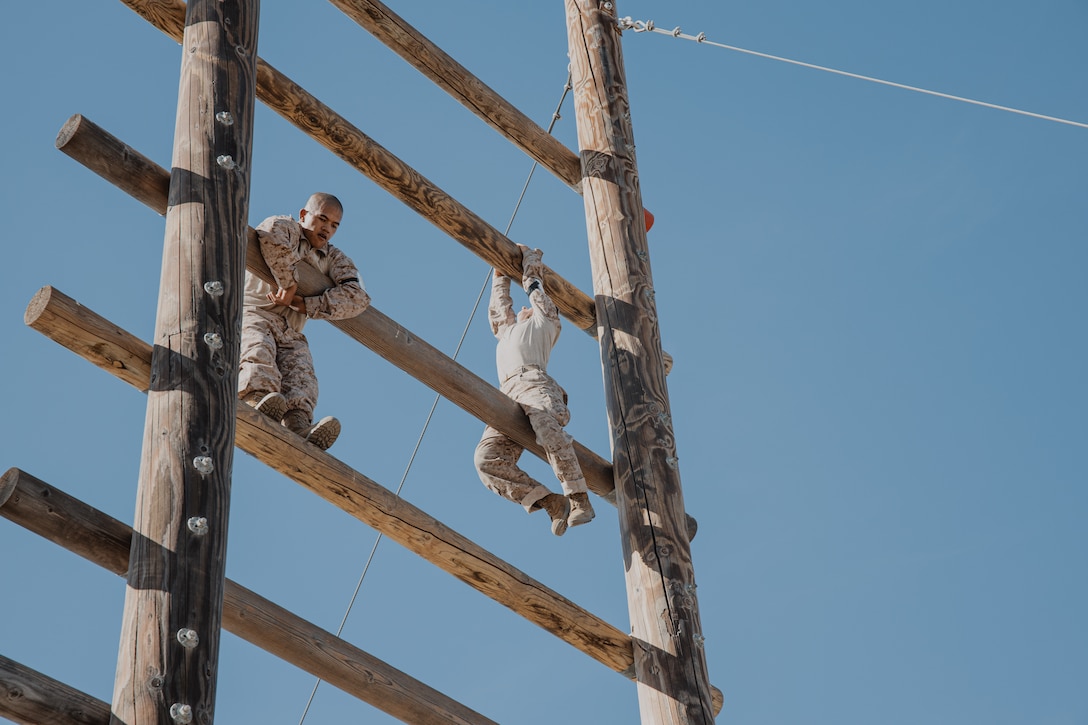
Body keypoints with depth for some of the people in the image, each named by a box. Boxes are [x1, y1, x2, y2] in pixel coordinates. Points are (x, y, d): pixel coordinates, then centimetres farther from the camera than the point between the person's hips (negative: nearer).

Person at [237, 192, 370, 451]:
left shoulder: (335, 260, 22)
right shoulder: (285, 227, 11)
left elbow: (357, 298, 1)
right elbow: (271, 236, -18)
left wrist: (301, 303, -10)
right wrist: (289, 283, -14)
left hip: (290, 333, 4)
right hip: (252, 313, -3)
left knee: (302, 374, -26)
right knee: (257, 352, -34)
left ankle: (299, 429, -55)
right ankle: (258, 403, -65)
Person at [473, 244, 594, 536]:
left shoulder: (543, 320, 29)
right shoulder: (507, 329, 43)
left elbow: (533, 282, 37)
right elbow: (499, 303, 58)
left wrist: (525, 253, 51)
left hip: (534, 383, -5)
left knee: (547, 428, -38)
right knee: (486, 457, -23)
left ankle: (579, 500, -39)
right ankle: (552, 502, -27)